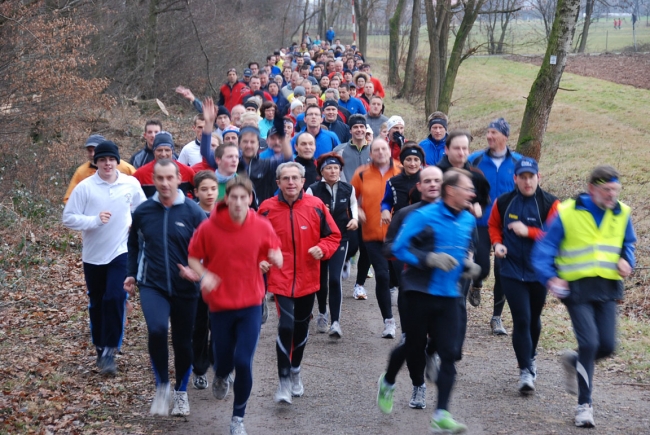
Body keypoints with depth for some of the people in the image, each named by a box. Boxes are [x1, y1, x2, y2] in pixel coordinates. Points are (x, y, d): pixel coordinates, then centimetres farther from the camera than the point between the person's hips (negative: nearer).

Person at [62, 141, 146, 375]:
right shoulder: (84, 187, -10)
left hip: (121, 252, -1)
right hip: (93, 254, 1)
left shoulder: (131, 184, -5)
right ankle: (100, 348, 28)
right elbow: (68, 218, -10)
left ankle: (110, 351, -7)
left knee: (115, 298, -14)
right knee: (96, 303, 12)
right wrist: (95, 220, -22)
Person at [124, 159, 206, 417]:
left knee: (183, 342, 11)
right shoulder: (143, 211, -1)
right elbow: (134, 244, 17)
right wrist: (131, 273, 11)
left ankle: (181, 393, 34)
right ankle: (162, 385, -4)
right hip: (152, 285, 0)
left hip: (185, 288, 0)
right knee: (156, 329, -25)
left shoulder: (193, 211, -8)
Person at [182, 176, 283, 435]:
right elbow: (193, 257, 0)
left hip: (251, 305, 0)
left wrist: (274, 259, -20)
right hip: (220, 304, 0)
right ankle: (221, 377, 49)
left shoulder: (262, 227, -7)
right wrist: (204, 275, -19)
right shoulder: (208, 227, -10)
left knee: (244, 362, -7)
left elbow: (277, 258, 4)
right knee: (224, 361, 8)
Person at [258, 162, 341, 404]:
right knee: (285, 327, -16)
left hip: (307, 279, 3)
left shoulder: (316, 206, -4)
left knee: (301, 327, 17)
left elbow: (333, 235, 4)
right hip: (280, 279, -2)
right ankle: (284, 381, -4)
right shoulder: (267, 208, -6)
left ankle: (295, 372, 39)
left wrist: (322, 249, -14)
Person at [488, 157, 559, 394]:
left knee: (534, 319, 18)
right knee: (521, 320, -9)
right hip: (512, 272, -1)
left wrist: (528, 232, -23)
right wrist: (497, 243, -5)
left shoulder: (550, 204, -9)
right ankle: (525, 371, -4)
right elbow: (494, 225, 14)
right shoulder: (503, 202, -3)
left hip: (539, 272, 1)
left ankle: (531, 358, 42)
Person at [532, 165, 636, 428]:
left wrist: (626, 261, 1)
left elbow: (628, 243, 22)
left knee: (607, 346, -1)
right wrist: (550, 277, -18)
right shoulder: (567, 213, -7)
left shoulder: (622, 214, 6)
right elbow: (544, 249, -4)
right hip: (577, 287, -4)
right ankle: (584, 404, 1)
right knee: (589, 342, -14)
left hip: (608, 288, 4)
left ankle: (575, 362, 34)